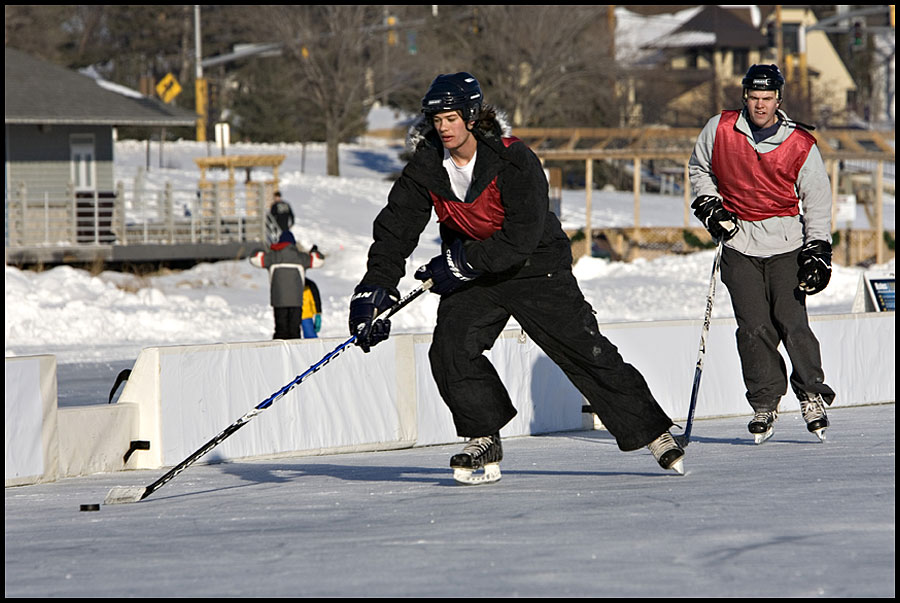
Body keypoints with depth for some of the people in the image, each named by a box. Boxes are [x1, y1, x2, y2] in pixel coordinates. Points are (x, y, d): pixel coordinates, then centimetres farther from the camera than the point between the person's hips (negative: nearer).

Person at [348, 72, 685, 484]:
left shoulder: (514, 160, -25)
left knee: (585, 349, -5)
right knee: (450, 348, -15)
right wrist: (376, 287, -21)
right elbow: (395, 227, -10)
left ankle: (652, 433, 6)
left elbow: (522, 237, -28)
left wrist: (463, 262, -29)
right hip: (472, 276, 4)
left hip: (537, 267, -4)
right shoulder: (426, 168, -10)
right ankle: (484, 443, -1)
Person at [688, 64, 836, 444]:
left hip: (786, 244, -1)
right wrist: (708, 204, 2)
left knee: (791, 323, -10)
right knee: (754, 327, -6)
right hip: (739, 245, 1)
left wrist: (818, 251, -4)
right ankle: (764, 404, 6)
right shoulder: (719, 130, -1)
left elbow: (818, 202, 3)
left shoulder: (801, 145, -4)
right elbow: (699, 169, 18)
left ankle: (812, 396, 5)